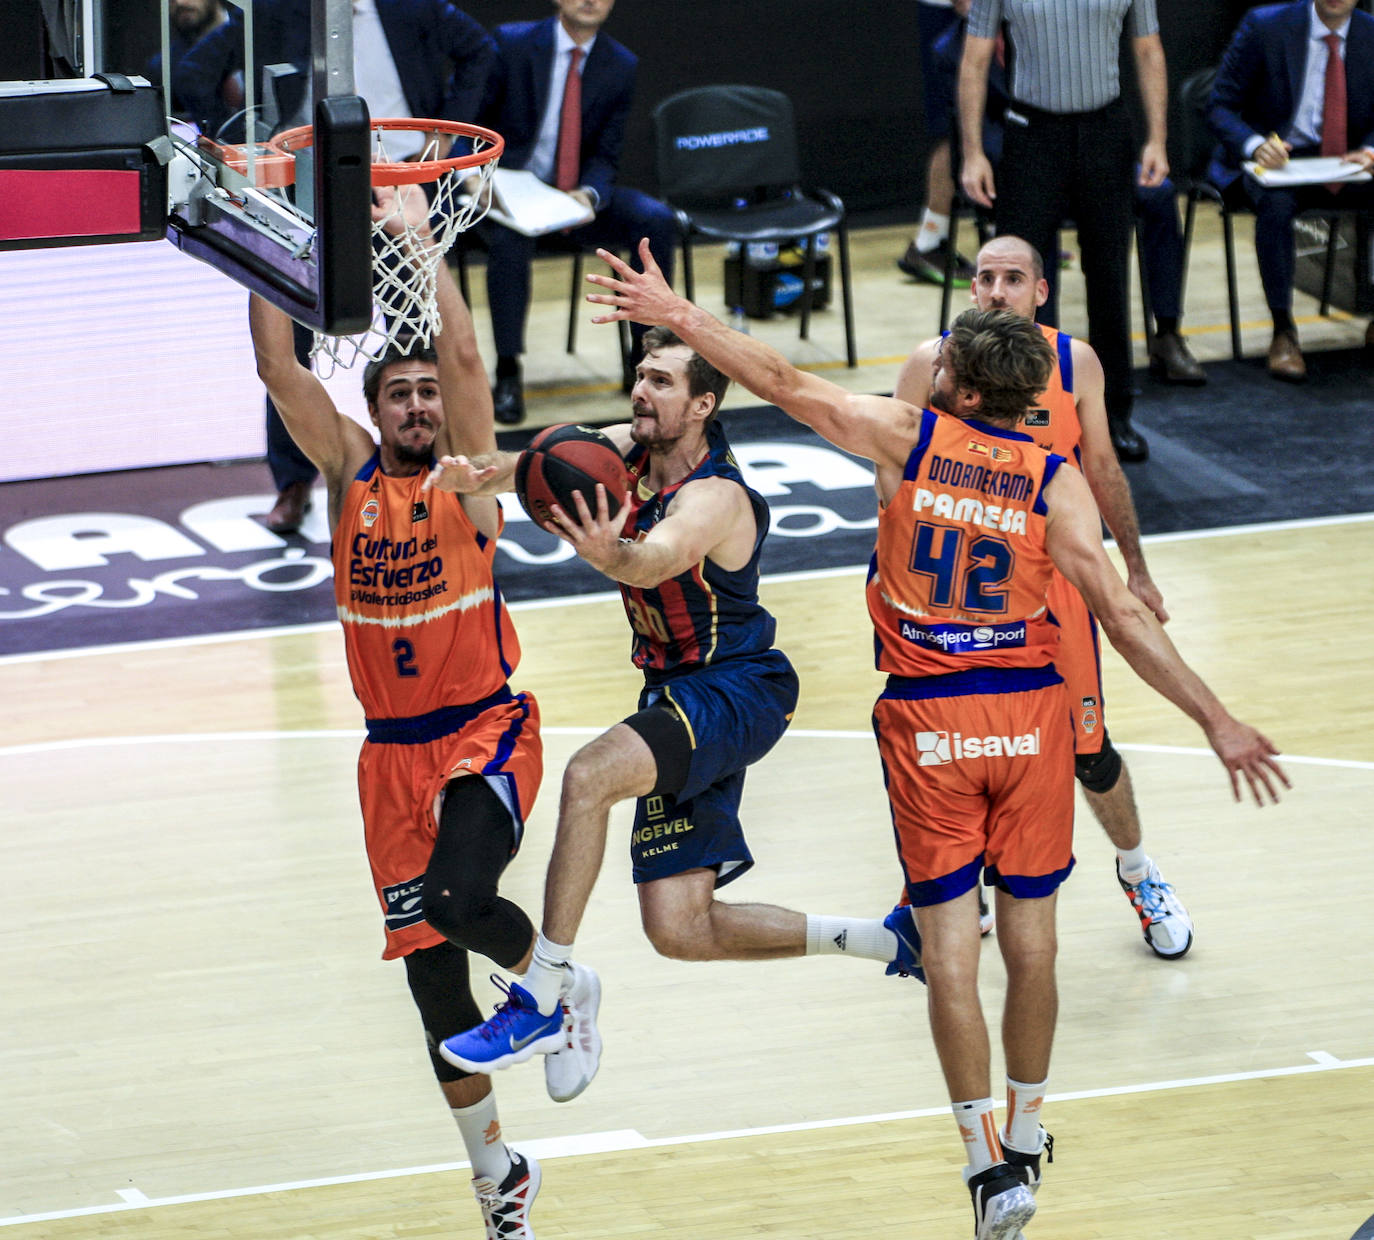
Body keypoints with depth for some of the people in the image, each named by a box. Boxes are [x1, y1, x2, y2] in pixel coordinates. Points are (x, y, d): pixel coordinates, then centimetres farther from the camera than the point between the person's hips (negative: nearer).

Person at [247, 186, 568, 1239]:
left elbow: (465, 357, -20)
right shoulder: (351, 474, 3)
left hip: (487, 734, -4)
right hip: (393, 750, 4)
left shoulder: (466, 479, -5)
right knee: (434, 982, 7)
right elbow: (280, 369, -7)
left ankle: (561, 984, 4)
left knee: (464, 899, -30)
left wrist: (419, 240, -21)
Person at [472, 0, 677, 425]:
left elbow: (605, 156, 3)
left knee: (656, 221, -21)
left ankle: (645, 356, -10)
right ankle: (507, 373, -30)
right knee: (509, 235, -37)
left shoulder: (621, 66, 3)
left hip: (578, 198, 3)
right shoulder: (513, 44, -6)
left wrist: (590, 195, -19)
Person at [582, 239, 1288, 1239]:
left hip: (927, 721, -1)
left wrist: (678, 314, 8)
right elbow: (1122, 615, -11)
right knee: (1030, 941, 13)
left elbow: (785, 383, -1)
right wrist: (1218, 722, -8)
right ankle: (1025, 1144, 25)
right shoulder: (1054, 481, -6)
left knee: (950, 948, 4)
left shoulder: (906, 436, -6)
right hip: (1029, 715, 1)